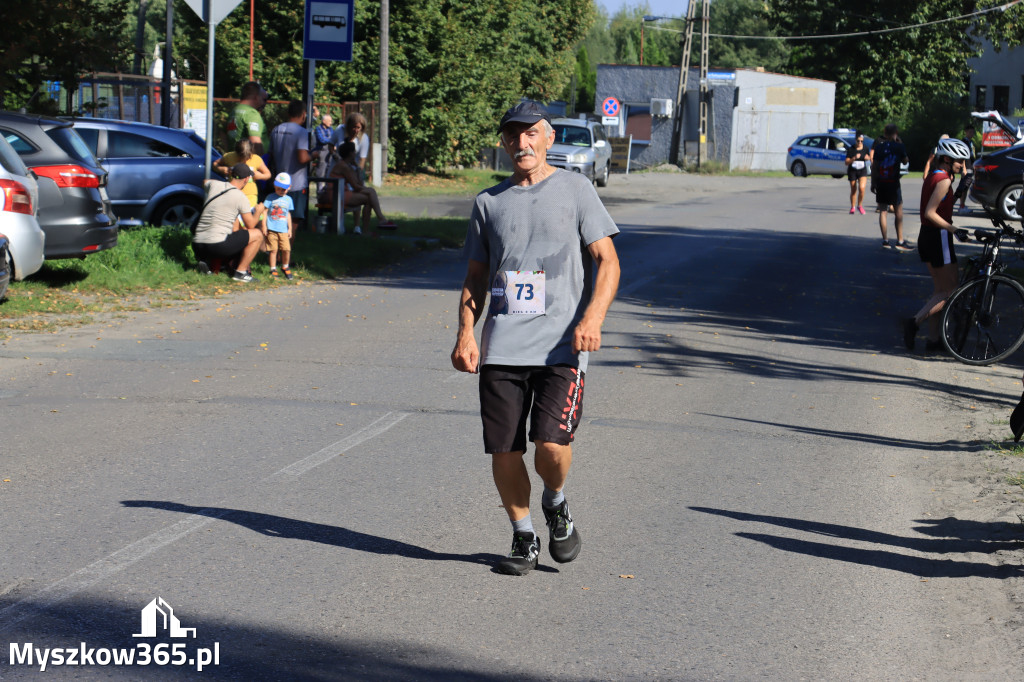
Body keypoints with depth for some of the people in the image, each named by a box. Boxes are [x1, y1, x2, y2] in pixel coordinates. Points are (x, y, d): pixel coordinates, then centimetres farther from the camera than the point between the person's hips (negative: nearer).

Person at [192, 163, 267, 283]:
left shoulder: (214, 185, 9)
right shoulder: (240, 197, -5)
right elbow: (250, 225, 4)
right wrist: (258, 211, 22)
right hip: (217, 245, -6)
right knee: (257, 234, 7)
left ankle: (205, 260, 11)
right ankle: (241, 272, 4)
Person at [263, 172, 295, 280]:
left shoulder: (288, 199, 13)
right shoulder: (270, 198, 2)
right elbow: (265, 212, 1)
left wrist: (290, 229, 18)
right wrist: (264, 226, -4)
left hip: (283, 230, 3)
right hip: (271, 229, -3)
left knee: (286, 249, -3)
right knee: (273, 250, -2)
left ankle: (285, 267, 17)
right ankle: (273, 269, 9)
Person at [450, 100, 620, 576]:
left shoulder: (575, 189, 6)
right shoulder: (489, 202, 15)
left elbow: (607, 260, 1)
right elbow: (476, 276, 20)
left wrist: (592, 317, -15)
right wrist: (465, 332, 5)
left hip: (560, 345, -3)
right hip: (501, 347, 3)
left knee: (551, 445, -16)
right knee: (504, 452, 0)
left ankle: (556, 504, 16)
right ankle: (523, 538, 21)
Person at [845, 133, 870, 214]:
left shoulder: (865, 149, 1)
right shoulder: (850, 149, -6)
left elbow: (870, 158, 19)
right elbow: (846, 162, -10)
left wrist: (868, 158, -5)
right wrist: (854, 158, -25)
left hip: (862, 171, 0)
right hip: (852, 171, 0)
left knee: (862, 188, -19)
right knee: (853, 190, 6)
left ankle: (860, 205, 2)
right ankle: (852, 207, 25)